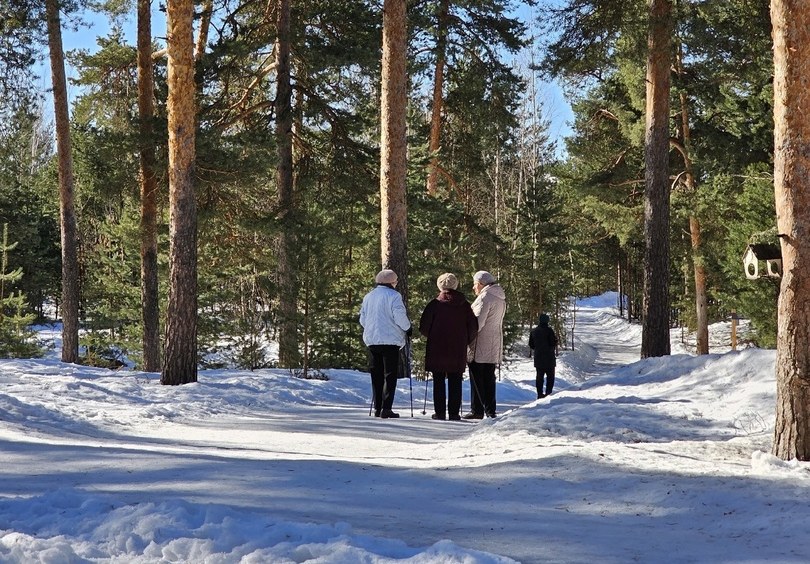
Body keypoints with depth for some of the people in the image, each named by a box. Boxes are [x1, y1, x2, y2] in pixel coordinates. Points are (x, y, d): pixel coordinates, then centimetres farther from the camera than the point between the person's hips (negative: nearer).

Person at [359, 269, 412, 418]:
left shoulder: (368, 296, 13)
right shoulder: (394, 295, -7)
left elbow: (362, 319, 15)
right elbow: (399, 316, -14)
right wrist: (408, 328, 2)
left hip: (371, 340, 6)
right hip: (390, 340, -6)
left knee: (376, 374, 12)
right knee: (390, 374, -4)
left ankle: (377, 407, 10)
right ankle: (386, 408, -12)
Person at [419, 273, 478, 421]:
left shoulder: (435, 303, -6)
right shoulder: (464, 305, 2)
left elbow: (424, 326, -6)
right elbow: (473, 328, 4)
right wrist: (465, 341, 18)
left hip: (437, 349, -2)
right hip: (458, 351, 2)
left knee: (439, 381, 4)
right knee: (455, 382, 6)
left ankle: (439, 412, 1)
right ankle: (454, 413, 3)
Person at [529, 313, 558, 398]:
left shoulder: (533, 331, 7)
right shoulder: (549, 330, -12)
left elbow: (531, 345, 11)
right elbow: (554, 343, -13)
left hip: (538, 357, 5)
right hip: (549, 357, -5)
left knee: (539, 376, 9)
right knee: (550, 376, 2)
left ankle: (540, 394, 6)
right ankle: (548, 393, -6)